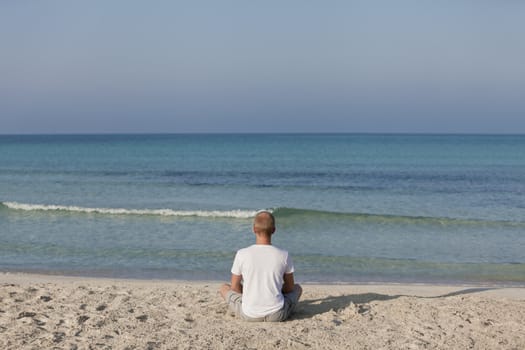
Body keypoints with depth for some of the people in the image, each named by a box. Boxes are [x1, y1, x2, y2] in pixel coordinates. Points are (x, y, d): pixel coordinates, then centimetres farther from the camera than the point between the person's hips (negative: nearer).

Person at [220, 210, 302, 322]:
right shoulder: (283, 255, -8)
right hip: (277, 316, 1)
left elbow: (234, 287, 2)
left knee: (224, 288, 28)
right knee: (297, 288, 30)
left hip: (249, 315, -1)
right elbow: (290, 287, 6)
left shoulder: (242, 254, -10)